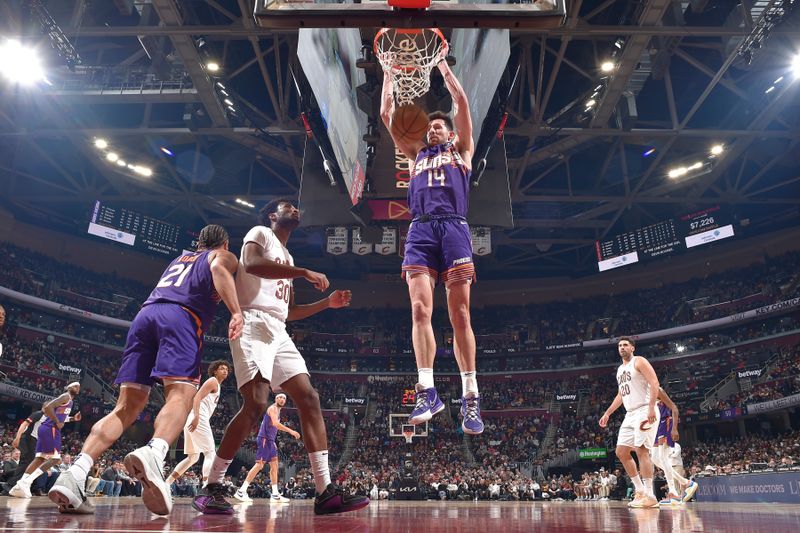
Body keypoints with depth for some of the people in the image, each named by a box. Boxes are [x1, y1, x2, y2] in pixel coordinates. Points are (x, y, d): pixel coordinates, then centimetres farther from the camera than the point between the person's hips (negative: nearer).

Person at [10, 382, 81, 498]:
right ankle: (25, 482, -15)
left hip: (45, 428, 10)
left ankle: (19, 486, 1)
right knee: (55, 458, -9)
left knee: (39, 458, 7)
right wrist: (57, 423, -15)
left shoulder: (68, 400, 24)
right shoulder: (66, 397, -7)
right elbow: (48, 407, -20)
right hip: (50, 428, -10)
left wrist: (73, 419, 23)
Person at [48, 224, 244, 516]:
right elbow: (219, 268, -4)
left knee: (127, 406, 1)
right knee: (180, 396, -19)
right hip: (180, 316, -5)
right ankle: (153, 454, -48)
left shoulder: (180, 257, 40)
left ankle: (75, 473, -16)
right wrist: (236, 311, -18)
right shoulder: (224, 256, 22)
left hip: (145, 313, 5)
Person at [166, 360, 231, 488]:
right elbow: (197, 397, -16)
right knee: (210, 454, -10)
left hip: (196, 421, 10)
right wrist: (196, 416, -28)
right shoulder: (213, 381, -2)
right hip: (198, 420, -10)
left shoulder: (217, 386, 27)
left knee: (193, 457, 15)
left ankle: (167, 483, 16)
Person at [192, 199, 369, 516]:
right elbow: (251, 264, -18)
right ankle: (211, 488, -5)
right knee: (256, 404, -20)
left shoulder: (286, 258, 30)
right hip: (254, 324, -8)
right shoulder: (260, 233, 7)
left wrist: (327, 303, 22)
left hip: (279, 332, 8)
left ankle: (326, 492, -8)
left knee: (309, 398, -5)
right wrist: (302, 272, -16)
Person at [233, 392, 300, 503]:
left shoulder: (277, 411, 22)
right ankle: (241, 491, -10)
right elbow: (275, 423, -25)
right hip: (265, 438, -10)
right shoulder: (273, 408, -8)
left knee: (274, 466, 7)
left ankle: (275, 495, 8)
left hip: (270, 440, 10)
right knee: (259, 464, -13)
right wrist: (291, 431, -31)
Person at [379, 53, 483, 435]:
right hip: (420, 231, 2)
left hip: (454, 228, -2)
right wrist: (389, 72, 31)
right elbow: (387, 115, 28)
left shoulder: (461, 151, 24)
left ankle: (470, 397, -5)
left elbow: (461, 102, 17)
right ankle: (427, 391, -14)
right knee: (420, 309, -14)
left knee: (460, 315, -7)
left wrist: (442, 64, 24)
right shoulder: (415, 156, 30)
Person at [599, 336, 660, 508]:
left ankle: (650, 495, -9)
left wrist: (651, 407, -26)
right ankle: (640, 491, 13)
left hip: (644, 412, -9)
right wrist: (607, 413, 23)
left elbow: (654, 382, -15)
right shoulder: (620, 369, 21)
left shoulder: (639, 361, -4)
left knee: (641, 450, -15)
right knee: (621, 452, 6)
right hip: (630, 415, 9)